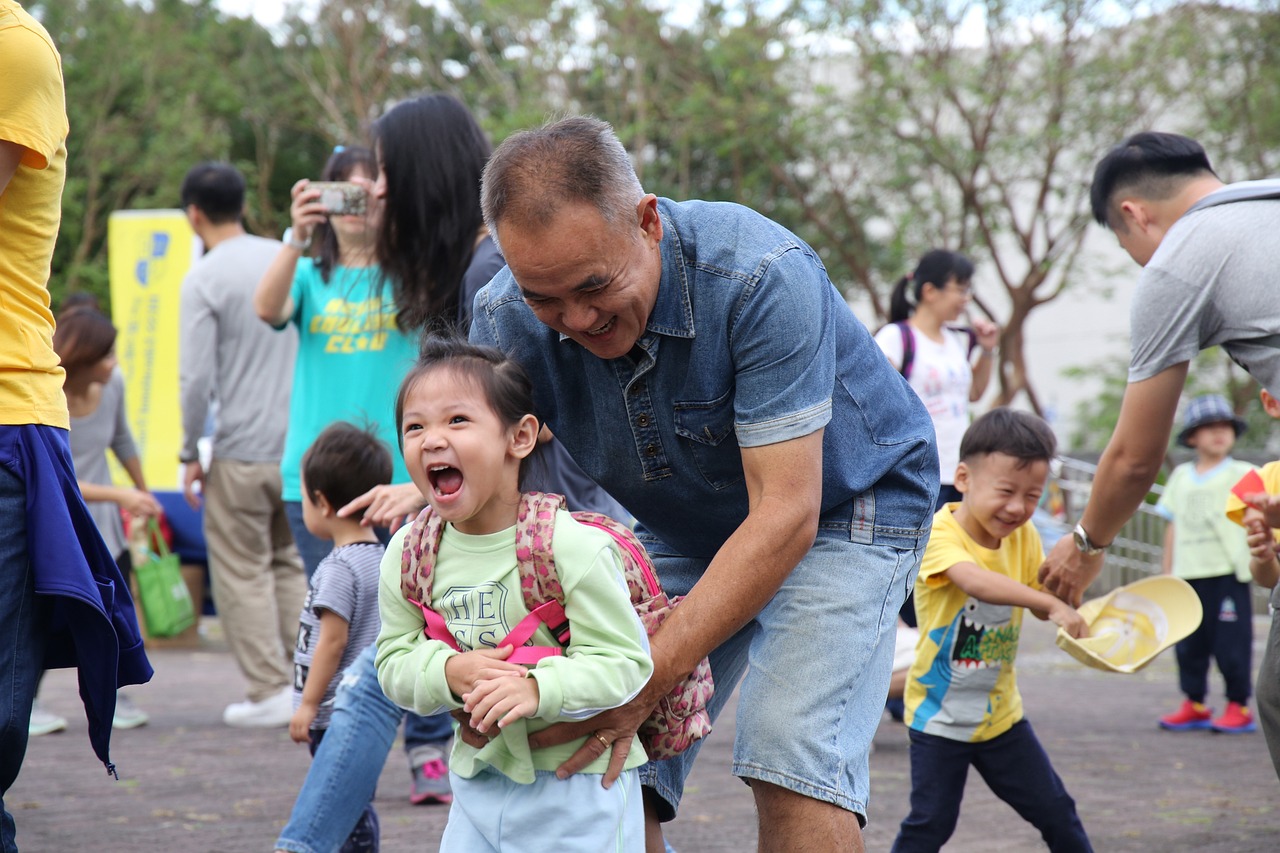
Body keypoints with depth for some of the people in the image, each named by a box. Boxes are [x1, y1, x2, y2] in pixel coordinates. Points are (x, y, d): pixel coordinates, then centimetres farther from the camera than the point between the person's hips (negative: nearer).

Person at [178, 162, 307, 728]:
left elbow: (196, 378, -13)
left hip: (241, 452, -5)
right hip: (300, 443, 5)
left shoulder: (204, 280, -10)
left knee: (242, 572, 4)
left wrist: (189, 453, -3)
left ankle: (271, 691, 2)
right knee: (290, 563, 16)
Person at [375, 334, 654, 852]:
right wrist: (448, 672, -18)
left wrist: (538, 688, -32)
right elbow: (394, 662, 3)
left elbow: (624, 661, -17)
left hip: (578, 784, -5)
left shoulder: (573, 546, -18)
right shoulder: (407, 554, -1)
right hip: (478, 777, 5)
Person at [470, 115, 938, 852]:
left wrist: (650, 678, -40)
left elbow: (785, 514, -35)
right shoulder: (507, 321, -20)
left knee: (792, 770, -23)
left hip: (841, 503, -5)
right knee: (605, 773, -8)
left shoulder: (762, 277, -35)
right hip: (681, 533, 5)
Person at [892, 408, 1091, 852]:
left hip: (1000, 712, 5)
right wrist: (1052, 604, -49)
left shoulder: (1024, 537, -1)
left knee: (1056, 812, 10)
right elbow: (976, 581, -41)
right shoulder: (940, 533, -22)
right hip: (939, 715, -5)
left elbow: (1042, 606, 1)